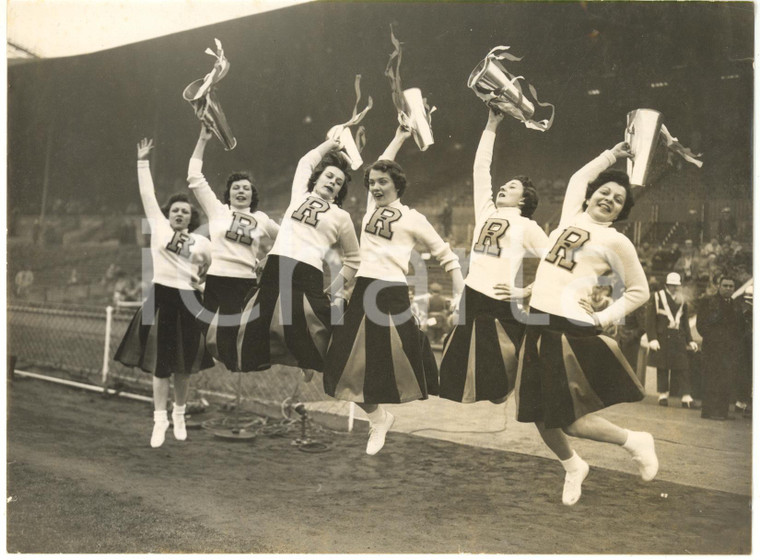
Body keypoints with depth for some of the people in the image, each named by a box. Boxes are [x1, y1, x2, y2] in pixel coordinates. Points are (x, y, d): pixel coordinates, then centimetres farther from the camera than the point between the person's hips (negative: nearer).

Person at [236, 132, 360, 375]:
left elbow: (353, 259, 20)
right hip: (274, 271, 3)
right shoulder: (300, 197, 21)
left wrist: (334, 289, 12)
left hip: (306, 277, -3)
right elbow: (307, 161, 35)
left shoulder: (341, 217, 14)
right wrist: (335, 141, 42)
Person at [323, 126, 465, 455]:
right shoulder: (371, 207, 15)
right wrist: (399, 138, 34)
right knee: (350, 364, 3)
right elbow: (381, 167, 30)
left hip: (393, 294, -5)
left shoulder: (412, 218, 2)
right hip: (363, 292, 5)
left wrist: (460, 295, -3)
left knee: (405, 362, -6)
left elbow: (446, 255, 5)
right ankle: (378, 419, 24)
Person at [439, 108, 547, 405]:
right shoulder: (486, 212, 16)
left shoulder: (527, 226, 4)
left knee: (497, 382, 0)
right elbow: (480, 169, 16)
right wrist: (491, 125, 16)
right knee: (459, 374, 6)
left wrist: (525, 291, -6)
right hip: (470, 298, 5)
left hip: (501, 305, -5)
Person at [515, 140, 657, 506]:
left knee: (571, 421, -7)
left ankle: (635, 441, 19)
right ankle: (573, 468, 37)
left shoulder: (616, 242, 0)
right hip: (538, 326, 6)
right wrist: (611, 155, 32)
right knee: (541, 417, 10)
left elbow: (639, 291, 5)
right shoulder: (571, 216, 15)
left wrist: (602, 319, -4)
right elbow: (578, 178, 34)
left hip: (572, 331, -6)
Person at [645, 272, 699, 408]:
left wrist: (690, 341, 11)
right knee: (663, 368, 3)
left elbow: (685, 323, 18)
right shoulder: (657, 297, 1)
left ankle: (686, 397, -5)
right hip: (662, 338, -3)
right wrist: (652, 339, -10)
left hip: (679, 339, 3)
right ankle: (663, 395, 13)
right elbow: (650, 319, -3)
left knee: (682, 368, -3)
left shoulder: (682, 301, 13)